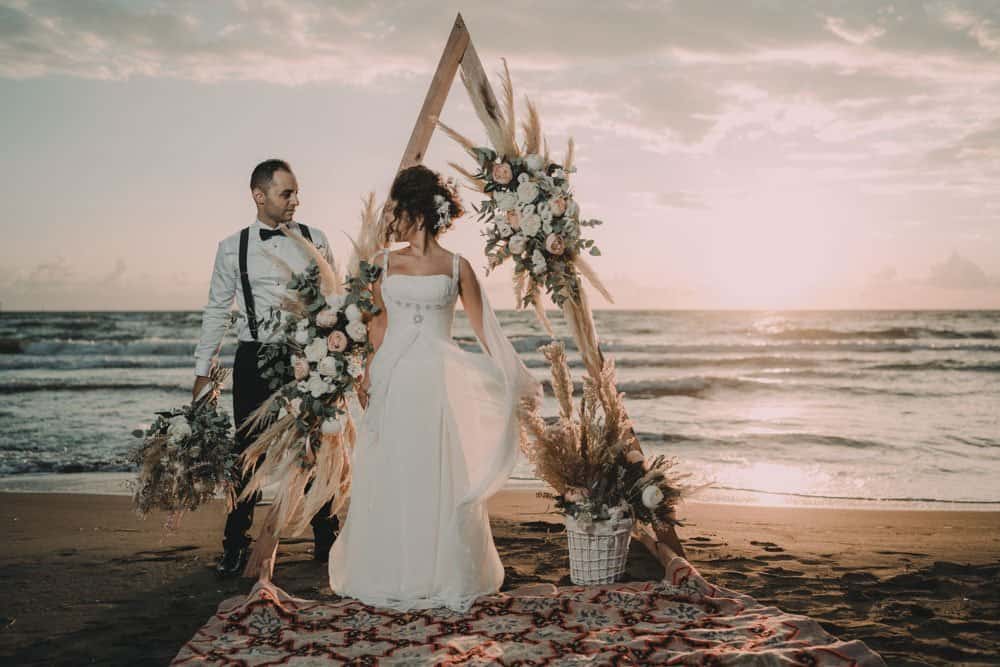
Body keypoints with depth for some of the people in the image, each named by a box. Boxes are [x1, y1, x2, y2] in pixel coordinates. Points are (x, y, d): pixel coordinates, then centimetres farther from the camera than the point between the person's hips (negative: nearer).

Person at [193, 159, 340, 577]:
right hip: (255, 359, -1)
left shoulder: (315, 241, 3)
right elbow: (216, 311, 7)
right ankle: (235, 546, 18)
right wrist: (202, 371, 5)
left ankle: (326, 541, 24)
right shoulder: (232, 248, 2)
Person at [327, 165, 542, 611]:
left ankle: (444, 576, 16)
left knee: (439, 480, 2)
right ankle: (389, 575, 19)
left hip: (438, 383, -2)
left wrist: (511, 381, -1)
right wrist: (368, 374, 2)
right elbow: (380, 325, 13)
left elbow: (483, 328, 4)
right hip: (392, 383, 2)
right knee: (389, 479, 6)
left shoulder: (457, 267, 2)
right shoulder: (385, 263, 8)